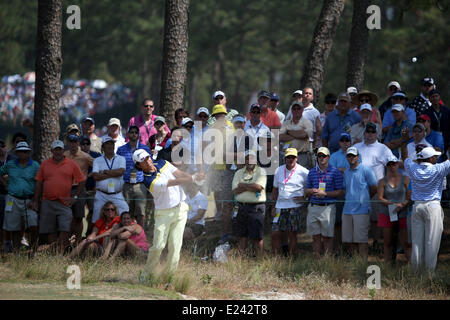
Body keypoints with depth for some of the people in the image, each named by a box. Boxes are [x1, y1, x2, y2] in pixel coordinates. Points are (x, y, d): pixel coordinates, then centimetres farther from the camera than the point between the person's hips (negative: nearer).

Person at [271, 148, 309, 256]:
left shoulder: (303, 172, -2)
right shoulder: (279, 171, 11)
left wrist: (303, 197, -7)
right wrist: (274, 206, 14)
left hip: (295, 207, -4)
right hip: (280, 206, 4)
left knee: (292, 234, -1)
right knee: (275, 233, -1)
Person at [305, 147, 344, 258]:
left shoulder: (335, 172, 0)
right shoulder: (312, 172, 14)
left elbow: (340, 192, -4)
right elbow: (306, 192, 18)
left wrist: (324, 193, -13)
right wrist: (312, 191, -6)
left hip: (328, 207, -4)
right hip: (313, 207, 4)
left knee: (327, 237, -3)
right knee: (315, 236, 7)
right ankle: (316, 260, 11)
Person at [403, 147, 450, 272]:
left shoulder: (413, 169, 4)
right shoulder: (437, 170, -9)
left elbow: (407, 160, 25)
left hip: (417, 206, 5)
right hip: (433, 206, -5)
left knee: (417, 241, 6)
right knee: (431, 242, -3)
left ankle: (416, 270, 7)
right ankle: (430, 271, -4)